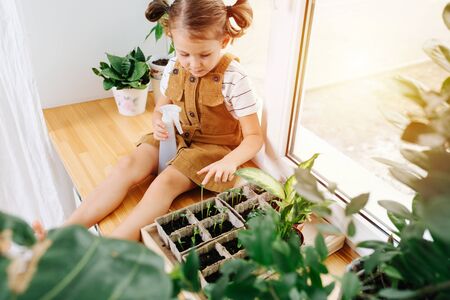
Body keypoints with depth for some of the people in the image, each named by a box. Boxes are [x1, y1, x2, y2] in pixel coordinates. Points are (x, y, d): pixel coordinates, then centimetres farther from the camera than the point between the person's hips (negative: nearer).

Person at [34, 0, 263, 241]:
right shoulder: (174, 68, -4)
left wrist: (230, 161, -37)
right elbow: (159, 109, 11)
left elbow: (254, 137, -17)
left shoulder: (234, 78, -20)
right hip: (176, 137, 5)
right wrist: (159, 123, -14)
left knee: (166, 182, -29)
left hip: (213, 148, -5)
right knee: (128, 167, -17)